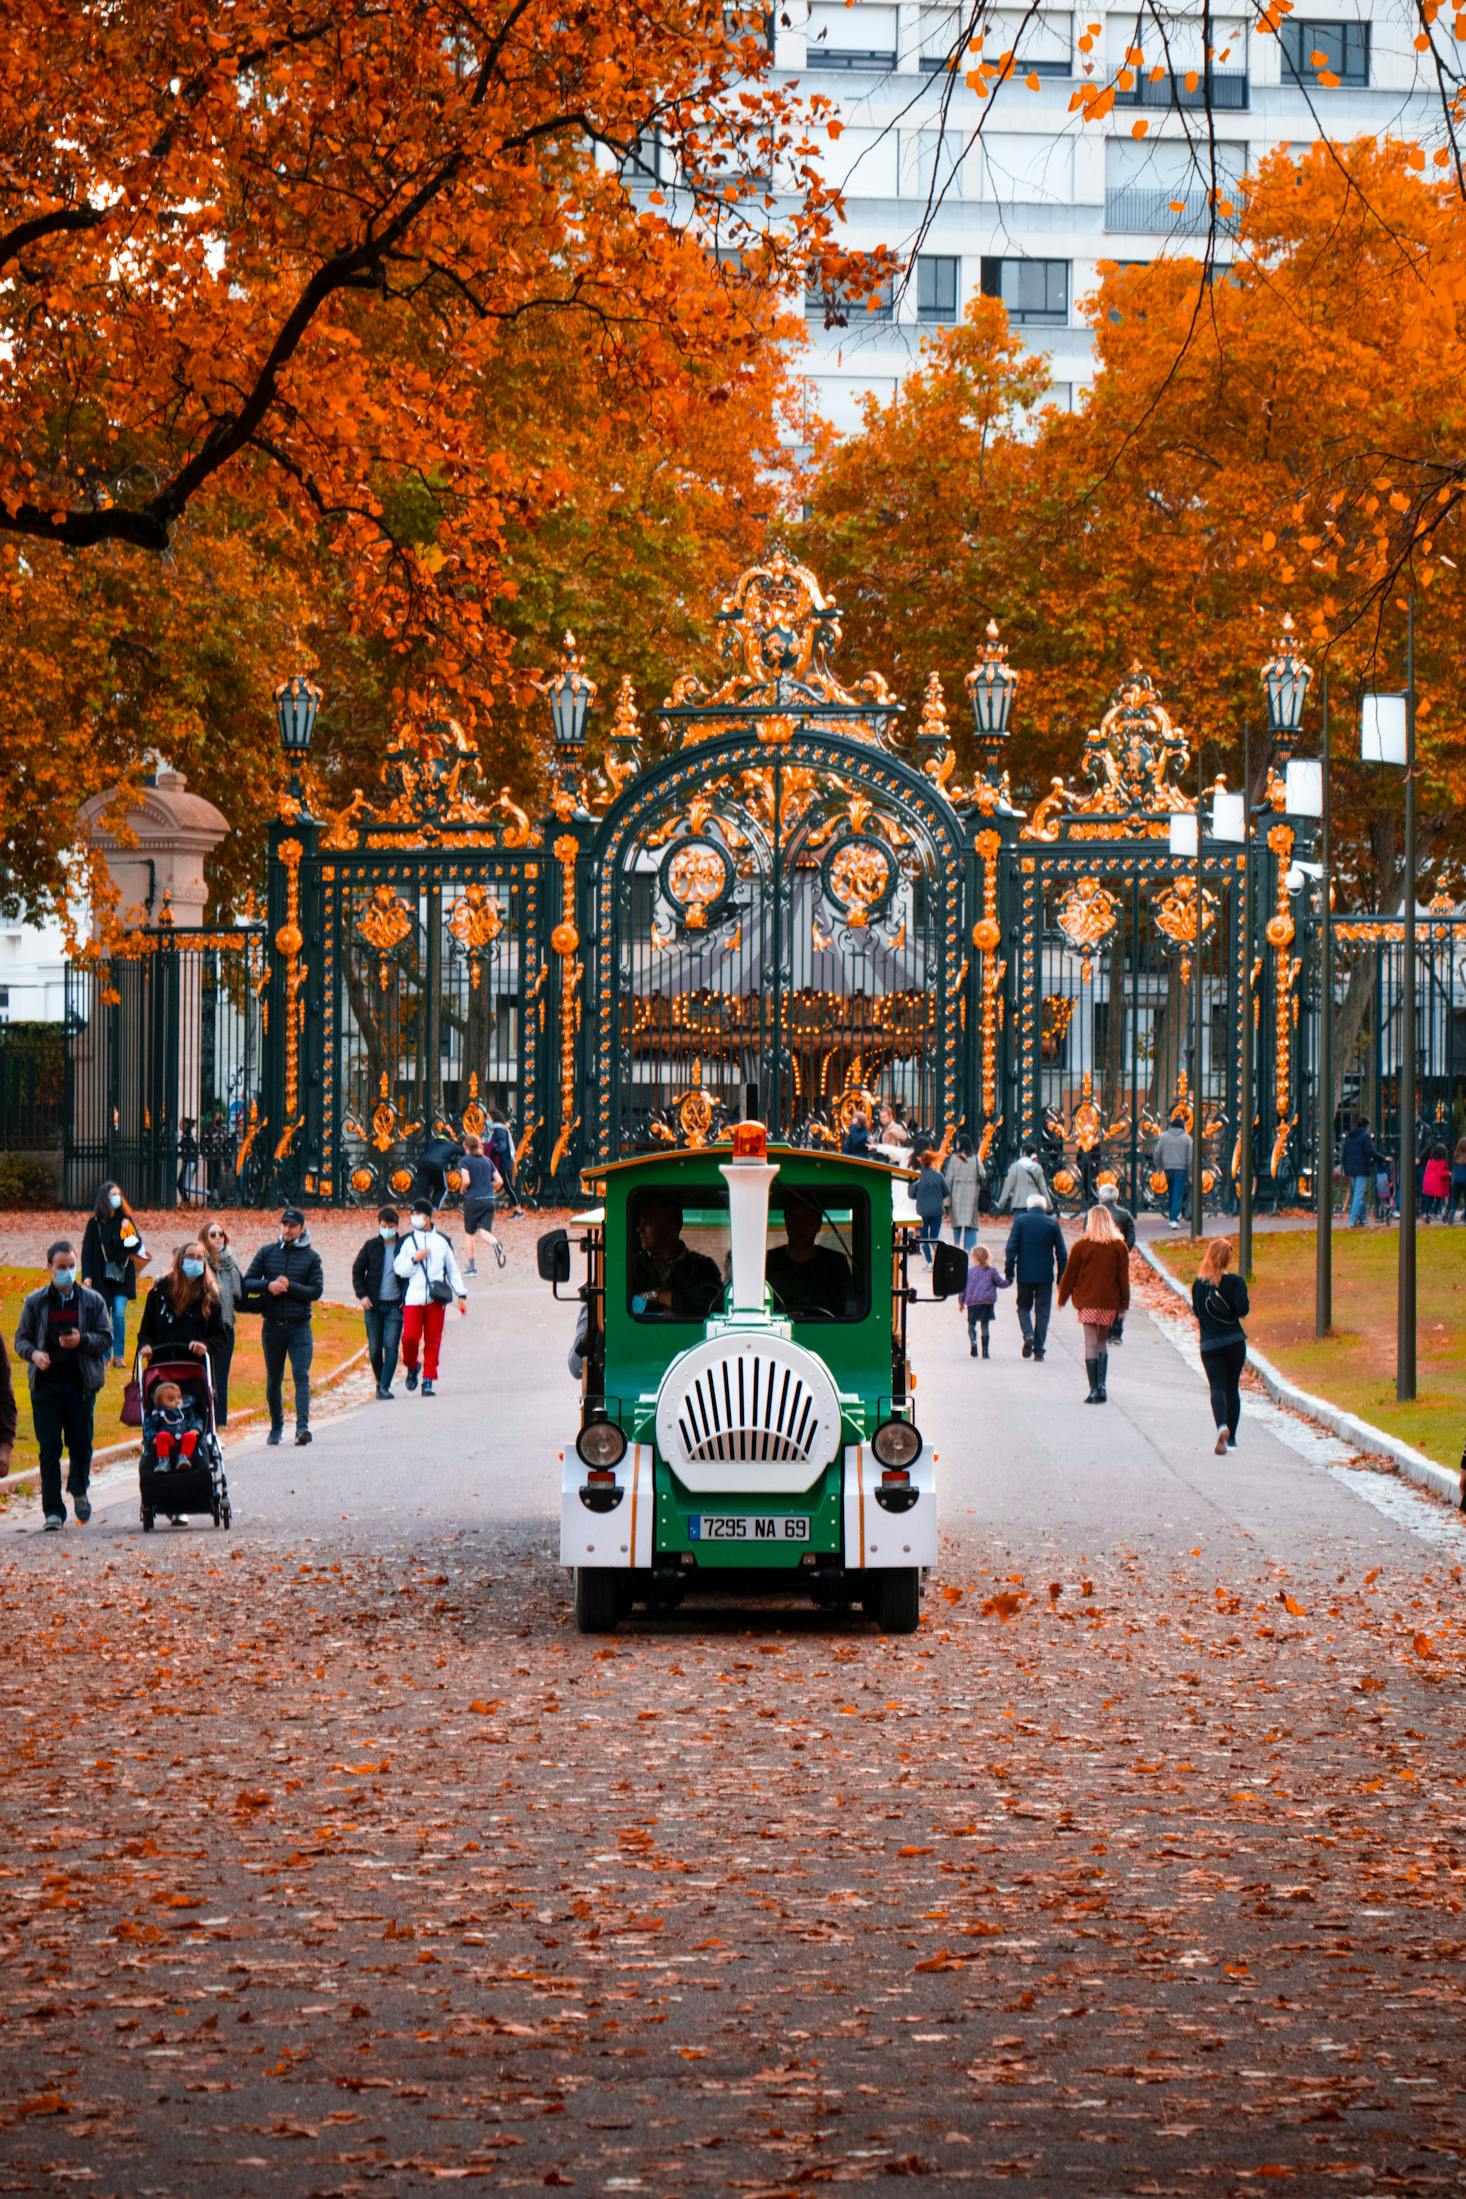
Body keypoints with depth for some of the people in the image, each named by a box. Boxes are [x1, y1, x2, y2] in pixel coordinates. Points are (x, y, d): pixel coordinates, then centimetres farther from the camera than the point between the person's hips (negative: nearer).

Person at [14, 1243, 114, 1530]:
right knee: (49, 1447, -4)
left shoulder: (93, 1301, 5)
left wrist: (81, 1340, -15)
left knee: (81, 1444, 6)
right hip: (46, 1382, 0)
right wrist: (33, 1353, -13)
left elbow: (106, 1339, 4)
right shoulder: (36, 1302, 7)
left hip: (81, 1382, 0)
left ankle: (79, 1490, 34)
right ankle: (53, 1510, -2)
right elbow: (21, 1338, 9)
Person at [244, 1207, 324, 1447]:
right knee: (274, 1379, 10)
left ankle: (302, 1426, -20)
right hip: (272, 1325, 2)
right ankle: (276, 1427, 22)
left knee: (301, 1375, -14)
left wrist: (290, 1287, -16)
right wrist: (268, 1285, -14)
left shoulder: (311, 1256, 3)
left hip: (300, 1326, -2)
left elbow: (316, 1290, -4)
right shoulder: (266, 1252, 7)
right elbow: (247, 1283, 5)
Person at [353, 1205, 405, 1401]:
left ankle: (385, 1386, -9)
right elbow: (357, 1270, 9)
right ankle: (380, 1382, 24)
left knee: (391, 1346, -10)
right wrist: (361, 1295, -3)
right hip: (373, 1304, 2)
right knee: (375, 1348, 6)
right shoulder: (371, 1246, 3)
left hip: (395, 1305, -2)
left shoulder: (404, 1246, 0)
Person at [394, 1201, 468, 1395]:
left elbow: (452, 1269, 15)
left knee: (433, 1341, -1)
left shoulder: (441, 1240, 11)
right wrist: (414, 1259, -12)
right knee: (410, 1337, -10)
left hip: (436, 1299, 1)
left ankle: (429, 1380, 4)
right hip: (413, 1298, -1)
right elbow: (399, 1269, 5)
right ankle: (412, 1367, 18)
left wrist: (461, 1294, 12)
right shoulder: (407, 1241, 8)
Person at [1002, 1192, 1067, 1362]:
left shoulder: (1020, 1221, -3)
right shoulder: (1052, 1224, 0)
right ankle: (1038, 1350, 4)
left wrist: (1009, 1272, -1)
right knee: (1042, 1311, 7)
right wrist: (1061, 1277, 9)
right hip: (1045, 1275, 1)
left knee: (1024, 1306, 15)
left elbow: (1010, 1249, -5)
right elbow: (1061, 1253, 2)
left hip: (1025, 1274, -1)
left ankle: (1028, 1335, -11)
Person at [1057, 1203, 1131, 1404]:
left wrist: (1063, 1298, 11)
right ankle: (1102, 1386, 7)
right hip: (1110, 1301, 3)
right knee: (1102, 1342, 16)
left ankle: (1094, 1389, -9)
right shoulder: (1119, 1246, 2)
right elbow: (1124, 1277, 4)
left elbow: (1070, 1274, 0)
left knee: (1091, 1343, -3)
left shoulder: (1082, 1246, -5)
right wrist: (1124, 1304, 10)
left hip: (1087, 1300, -3)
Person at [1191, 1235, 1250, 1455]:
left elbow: (1196, 1311, 7)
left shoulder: (1199, 1284, 0)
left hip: (1209, 1344, 1)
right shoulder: (1235, 1282, -9)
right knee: (1232, 1387, 13)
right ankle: (1231, 1438, 16)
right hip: (1234, 1342, 0)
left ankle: (1222, 1426, -30)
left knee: (1217, 1387, -2)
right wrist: (1235, 1313, 4)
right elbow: (1243, 1310, -17)